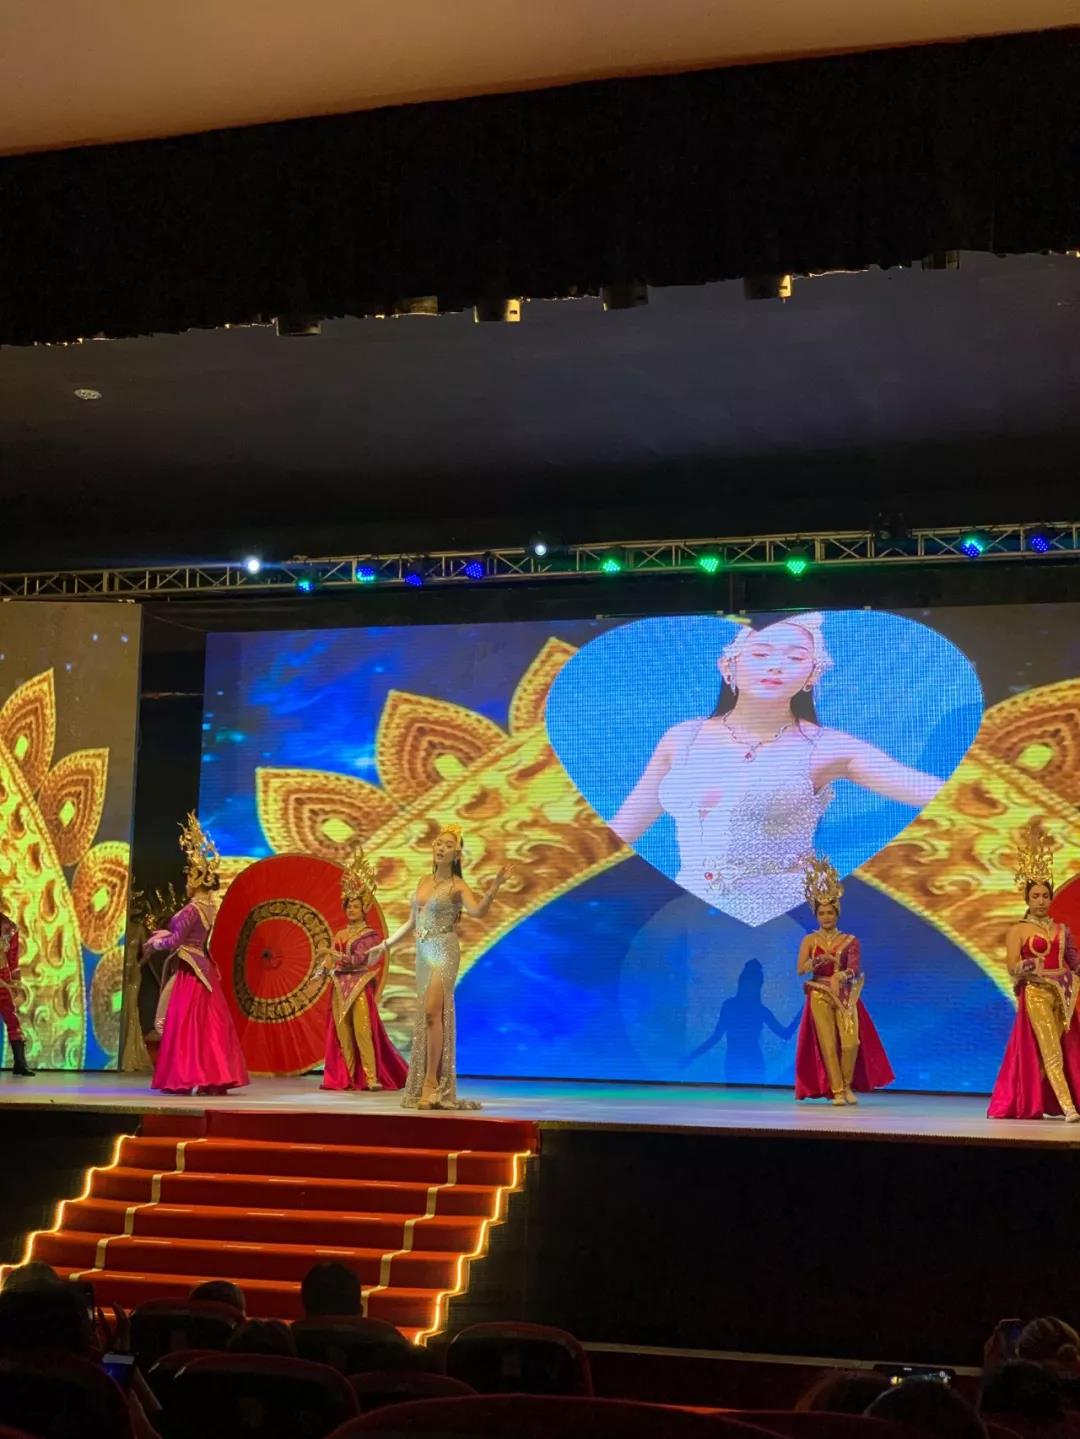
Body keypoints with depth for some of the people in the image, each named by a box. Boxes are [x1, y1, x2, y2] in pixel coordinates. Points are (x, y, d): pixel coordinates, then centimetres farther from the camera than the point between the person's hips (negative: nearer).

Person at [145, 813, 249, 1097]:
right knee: (208, 1025, 7)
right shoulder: (209, 907, 10)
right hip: (203, 969, 9)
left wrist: (155, 942, 1)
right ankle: (214, 1077, 7)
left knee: (186, 1025, -5)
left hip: (189, 972, -9)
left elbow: (175, 942, -17)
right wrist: (165, 933, 16)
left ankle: (188, 1078, -6)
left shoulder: (192, 909, -17)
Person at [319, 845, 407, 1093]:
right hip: (340, 987, 5)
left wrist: (341, 958, -16)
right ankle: (347, 1077, 4)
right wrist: (324, 970, -7)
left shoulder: (370, 935, 1)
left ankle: (371, 1077, -15)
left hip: (360, 987, -5)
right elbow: (331, 961, 12)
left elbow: (360, 959, -11)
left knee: (362, 1030, -13)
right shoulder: (340, 935, 17)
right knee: (342, 1032, 1)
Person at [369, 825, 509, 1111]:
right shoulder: (424, 883, 15)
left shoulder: (457, 886, -4)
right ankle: (425, 1085, 8)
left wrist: (495, 886, -34)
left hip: (444, 952, -7)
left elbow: (478, 911, -22)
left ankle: (431, 1085, -15)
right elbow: (411, 924, 22)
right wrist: (385, 945, 22)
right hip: (423, 953, 7)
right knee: (425, 1016, 5)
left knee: (433, 1012, -16)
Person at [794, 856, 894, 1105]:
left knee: (851, 1042, -11)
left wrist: (841, 976, -26)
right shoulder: (810, 941, 4)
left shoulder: (850, 941, 5)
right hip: (820, 996, 0)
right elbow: (801, 969, -6)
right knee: (827, 1044, -5)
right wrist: (818, 961, -23)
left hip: (845, 996, 0)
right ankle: (837, 1091, 4)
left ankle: (848, 1085, 10)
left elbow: (855, 968, -7)